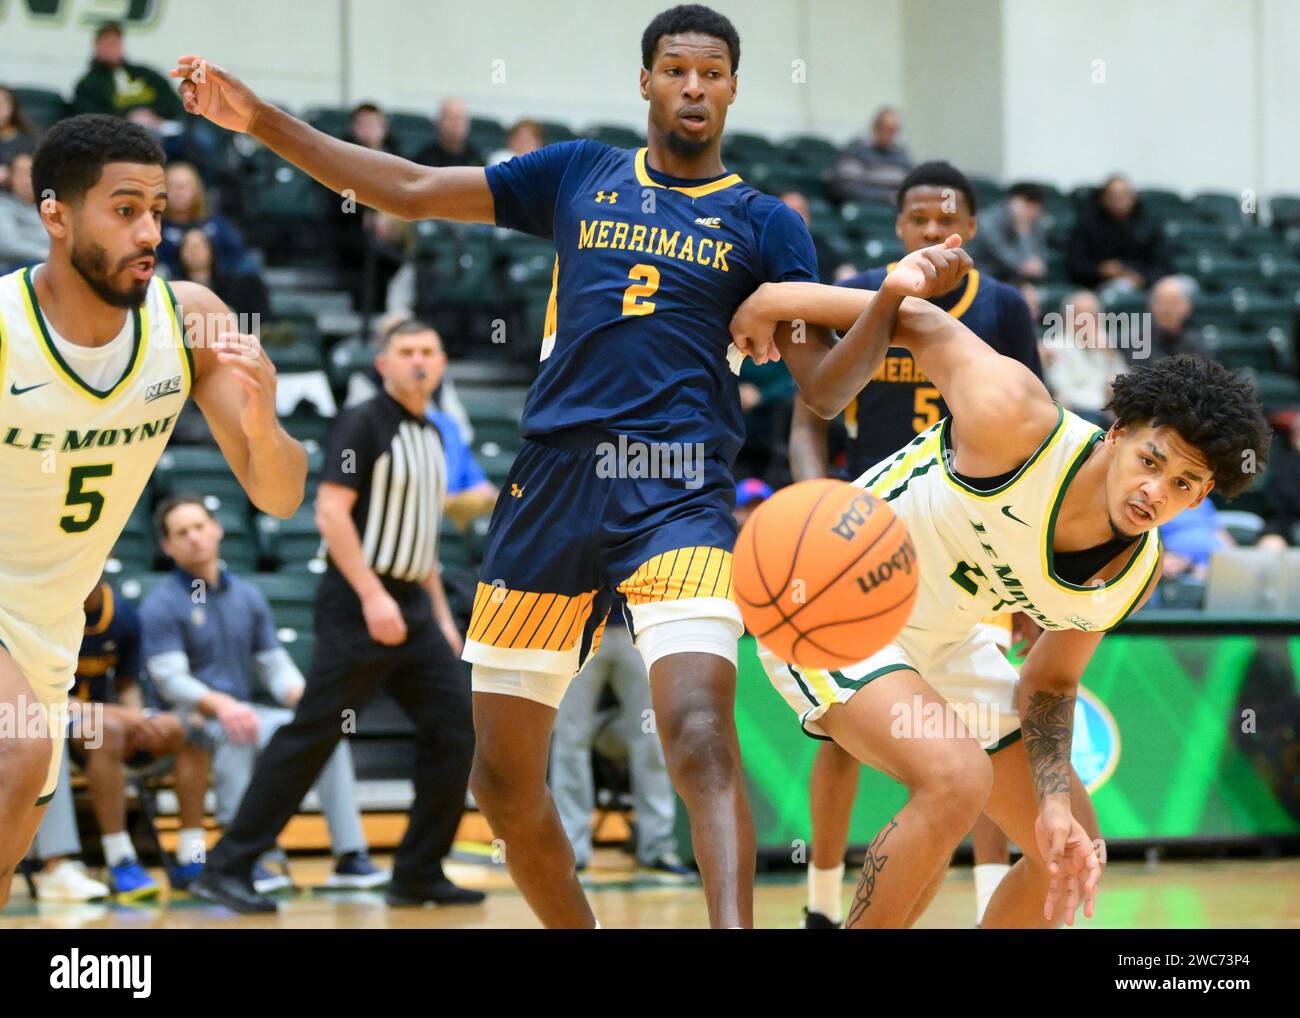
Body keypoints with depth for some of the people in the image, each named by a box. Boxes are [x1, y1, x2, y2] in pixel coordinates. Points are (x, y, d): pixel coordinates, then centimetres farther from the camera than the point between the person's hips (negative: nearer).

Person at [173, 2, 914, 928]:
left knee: (701, 737, -27)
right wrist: (261, 120, 10)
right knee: (503, 780, 6)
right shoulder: (580, 176, 16)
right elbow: (410, 191, 15)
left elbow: (824, 384, 4)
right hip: (555, 484, 3)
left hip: (680, 496, -3)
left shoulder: (764, 223, 10)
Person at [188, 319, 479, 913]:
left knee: (454, 726, 1)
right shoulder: (363, 424, -8)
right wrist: (373, 596, -22)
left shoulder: (431, 437, 17)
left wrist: (441, 615, 19)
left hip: (412, 607, 8)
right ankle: (228, 868, -5)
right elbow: (331, 513, -16)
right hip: (358, 609, -8)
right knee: (312, 734, -9)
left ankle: (418, 874, 8)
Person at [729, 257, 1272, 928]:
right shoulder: (1017, 419, -31)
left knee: (1072, 845, 6)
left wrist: (1055, 806, -14)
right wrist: (776, 299, -8)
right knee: (957, 779, -31)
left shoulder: (1135, 573, -10)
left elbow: (1048, 684, 2)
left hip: (942, 644, 8)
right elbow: (918, 322, -16)